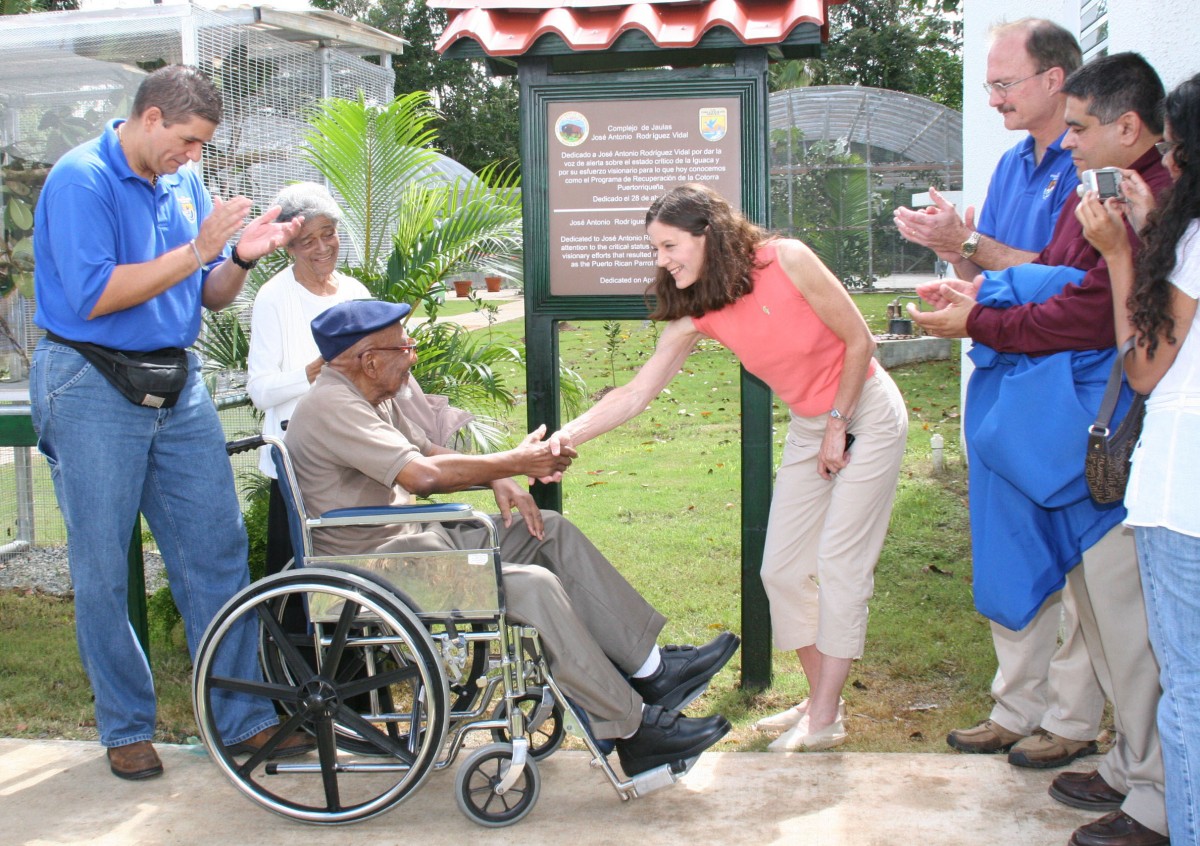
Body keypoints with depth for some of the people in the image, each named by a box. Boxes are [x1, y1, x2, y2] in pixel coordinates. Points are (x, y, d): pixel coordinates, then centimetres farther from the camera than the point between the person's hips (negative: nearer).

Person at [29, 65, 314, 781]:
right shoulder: (81, 181, -9)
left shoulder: (185, 183, 12)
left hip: (179, 386, 6)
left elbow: (209, 298, 15)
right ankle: (127, 727, 17)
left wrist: (241, 259, -6)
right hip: (94, 391, -6)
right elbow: (94, 296, -20)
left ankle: (244, 719, 11)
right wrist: (197, 251, -16)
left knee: (218, 550, 4)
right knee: (104, 569, 3)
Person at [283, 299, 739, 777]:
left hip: (413, 539, 11)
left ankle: (652, 669, 5)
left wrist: (497, 479, 1)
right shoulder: (331, 408, -21)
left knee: (551, 531, 6)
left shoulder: (369, 398, 12)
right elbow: (423, 474, -30)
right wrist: (517, 463, -18)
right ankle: (635, 730, -15)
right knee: (535, 587, -25)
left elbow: (429, 454, 20)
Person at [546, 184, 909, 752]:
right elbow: (635, 394, -12)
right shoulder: (696, 315, -9)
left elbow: (859, 340, -16)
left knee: (839, 563, -8)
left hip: (867, 414, -6)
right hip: (807, 427, 6)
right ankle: (820, 700, 18)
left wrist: (837, 425, -12)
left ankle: (824, 721, 0)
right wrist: (571, 434, -25)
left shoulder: (787, 261, -24)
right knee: (782, 569, 4)